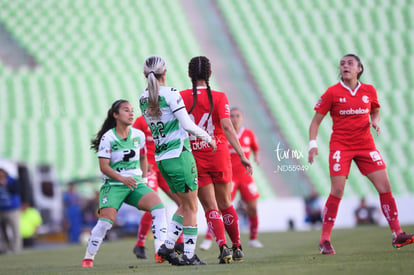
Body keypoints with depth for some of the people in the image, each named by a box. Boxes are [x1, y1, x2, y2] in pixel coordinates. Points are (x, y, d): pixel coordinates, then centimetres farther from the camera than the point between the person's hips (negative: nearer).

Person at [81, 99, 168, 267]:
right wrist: (123, 179, -25)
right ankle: (88, 258, -7)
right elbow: (104, 166, -12)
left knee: (157, 204, -19)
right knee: (107, 219, -22)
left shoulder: (138, 135, 7)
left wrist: (143, 178, 15)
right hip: (113, 185, -4)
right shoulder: (108, 138, -7)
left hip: (135, 184, 4)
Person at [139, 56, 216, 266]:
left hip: (160, 159, 7)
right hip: (179, 155, -7)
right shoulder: (170, 94, -12)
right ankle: (189, 256, 2)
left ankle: (168, 245, 8)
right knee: (191, 207, 2)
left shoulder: (143, 98, 8)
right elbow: (187, 124, -14)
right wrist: (208, 138, 1)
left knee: (186, 205, 18)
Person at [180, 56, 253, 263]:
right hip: (219, 156, 1)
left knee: (210, 207, 2)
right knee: (225, 203, 16)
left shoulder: (181, 97, -3)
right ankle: (237, 248, 23)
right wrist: (241, 155, -17)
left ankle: (223, 247, -15)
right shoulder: (219, 97, -5)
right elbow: (227, 126, -15)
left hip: (194, 158, 0)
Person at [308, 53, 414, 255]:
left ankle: (397, 235, 1)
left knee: (385, 186, -5)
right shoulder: (332, 93, -3)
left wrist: (375, 121, 1)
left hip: (365, 145, 3)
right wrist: (312, 144, -12)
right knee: (337, 190, -14)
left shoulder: (369, 91, 5)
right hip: (340, 145, -3)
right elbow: (316, 121, 0)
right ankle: (324, 240, -3)